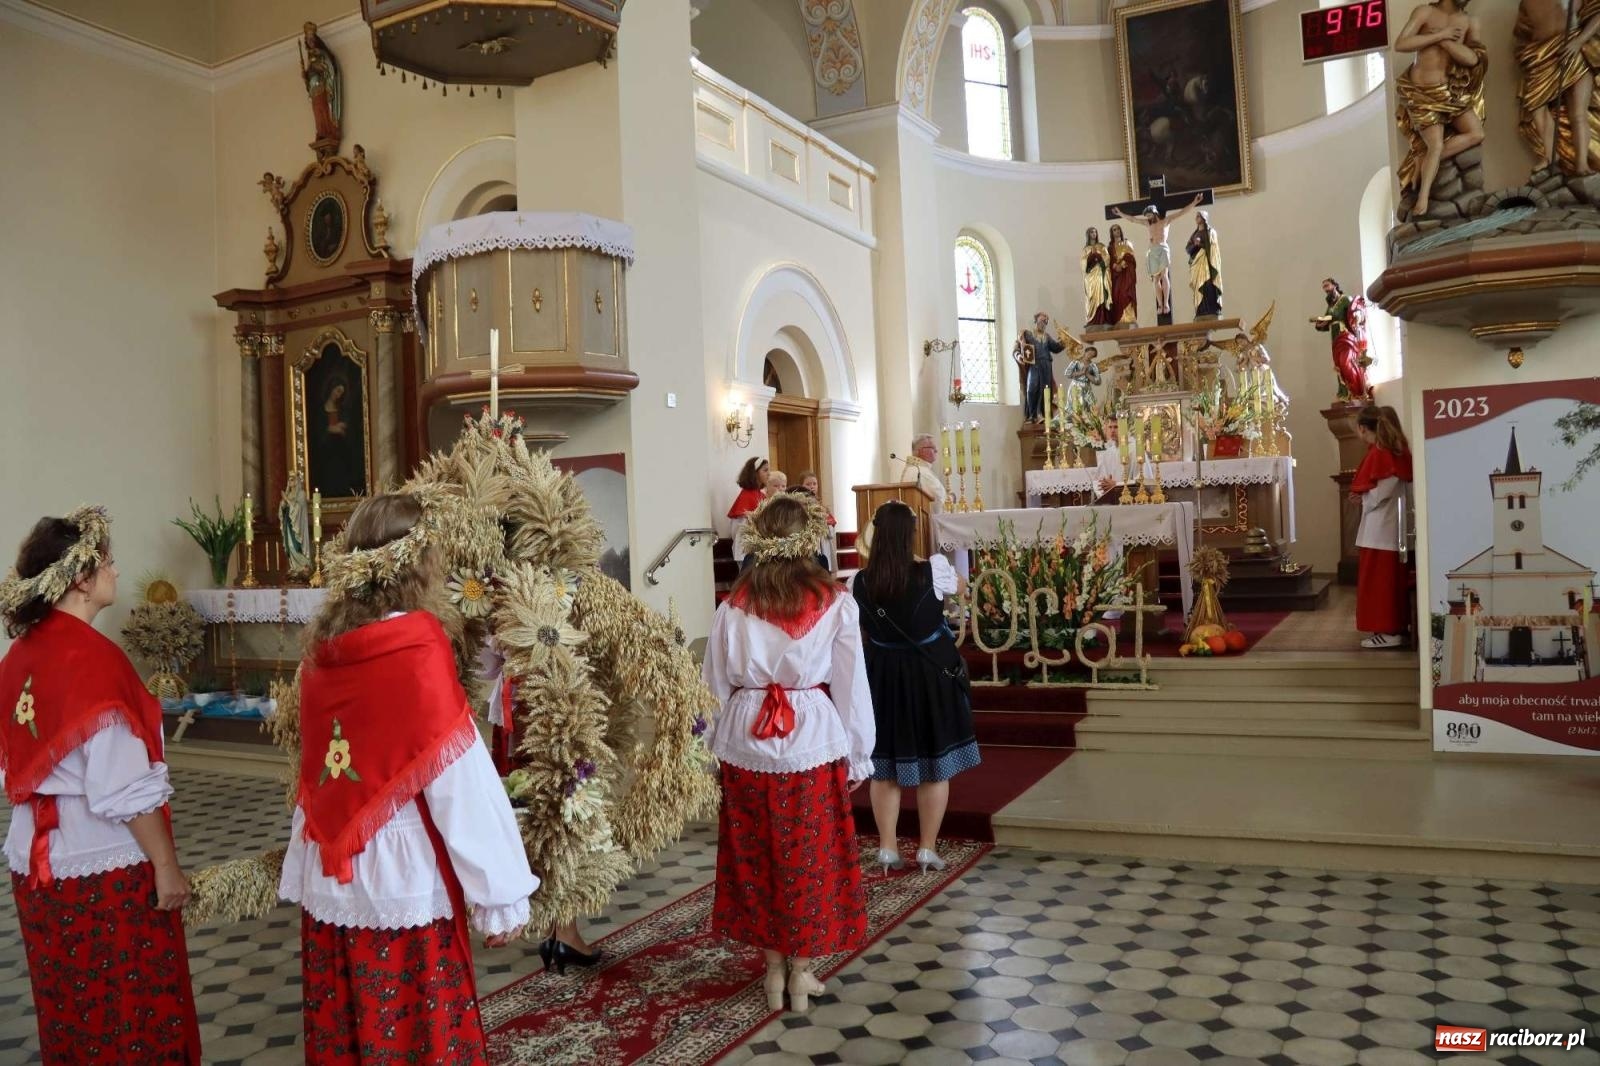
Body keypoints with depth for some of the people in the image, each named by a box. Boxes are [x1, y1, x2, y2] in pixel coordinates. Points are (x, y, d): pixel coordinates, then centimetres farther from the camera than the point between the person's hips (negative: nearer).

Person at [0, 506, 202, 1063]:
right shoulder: (94, 658, -22)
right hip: (103, 869, -8)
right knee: (134, 1013, 8)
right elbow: (124, 788, -22)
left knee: (70, 1010, 21)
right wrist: (166, 865, -13)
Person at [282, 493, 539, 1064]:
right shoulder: (418, 651, -18)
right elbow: (462, 784, -18)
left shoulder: (322, 646, 1)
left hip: (329, 878, 6)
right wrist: (499, 896, -13)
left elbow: (315, 761, 7)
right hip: (403, 880, -6)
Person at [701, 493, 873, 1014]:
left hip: (747, 744, 2)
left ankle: (774, 969, 26)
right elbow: (851, 687, -4)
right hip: (812, 742, -2)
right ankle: (801, 973, 23)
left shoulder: (734, 605, -1)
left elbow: (718, 685, 2)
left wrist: (721, 746, 13)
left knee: (758, 857, 15)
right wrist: (858, 756, 5)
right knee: (810, 859, 12)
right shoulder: (834, 602, -7)